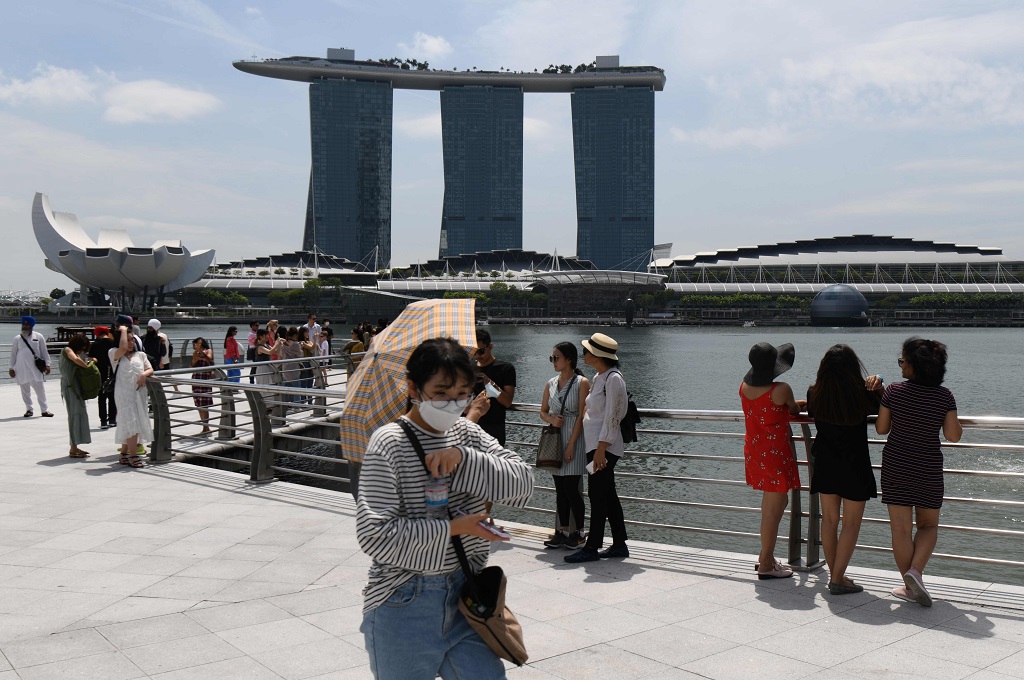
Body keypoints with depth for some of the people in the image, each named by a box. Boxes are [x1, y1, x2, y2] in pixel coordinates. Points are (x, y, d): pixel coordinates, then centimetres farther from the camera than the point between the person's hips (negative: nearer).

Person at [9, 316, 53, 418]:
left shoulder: (38, 337, 5)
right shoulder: (17, 339, 8)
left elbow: (44, 352, 6)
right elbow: (13, 354, 10)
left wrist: (47, 364, 0)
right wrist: (11, 368, 6)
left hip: (35, 368, -1)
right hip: (21, 369, 2)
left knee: (40, 389, -2)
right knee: (25, 390, 8)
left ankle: (44, 410, 5)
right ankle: (28, 409, 20)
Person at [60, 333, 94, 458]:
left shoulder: (77, 352, 18)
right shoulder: (67, 350, -9)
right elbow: (75, 359, -29)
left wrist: (90, 361, -2)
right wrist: (87, 365, -17)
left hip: (76, 386, 9)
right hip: (69, 386, -9)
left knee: (80, 415, 11)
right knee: (75, 415, -8)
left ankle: (75, 447, 17)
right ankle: (73, 449, -6)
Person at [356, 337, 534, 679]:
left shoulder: (468, 434, 5)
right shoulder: (389, 443, -13)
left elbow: (523, 483, -7)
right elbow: (374, 533, -20)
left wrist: (464, 457, -20)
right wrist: (453, 528, -17)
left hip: (463, 598, 5)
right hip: (404, 606, -5)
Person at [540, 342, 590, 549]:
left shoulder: (582, 383, -7)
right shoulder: (551, 384, 10)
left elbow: (582, 415, -11)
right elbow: (543, 411, 16)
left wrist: (571, 444, -15)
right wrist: (551, 419, -8)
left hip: (574, 438, -6)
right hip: (555, 438, 6)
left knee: (571, 488, -7)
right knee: (560, 489, 8)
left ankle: (579, 532, 5)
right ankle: (563, 531, 16)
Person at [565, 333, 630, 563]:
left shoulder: (613, 378, -14)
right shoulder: (598, 378, 15)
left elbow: (611, 417, -18)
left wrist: (601, 449, -21)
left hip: (604, 446, -10)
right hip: (596, 445, 10)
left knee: (598, 495, -5)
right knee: (607, 495, 12)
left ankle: (592, 547, 0)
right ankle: (619, 545, 18)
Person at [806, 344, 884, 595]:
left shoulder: (815, 394, -9)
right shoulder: (862, 395, -18)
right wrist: (878, 384, -6)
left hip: (825, 464, 4)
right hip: (854, 466, -4)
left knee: (829, 519, 14)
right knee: (851, 523, 6)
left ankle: (834, 574, 22)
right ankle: (838, 579, 5)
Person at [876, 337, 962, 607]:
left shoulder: (894, 391, -9)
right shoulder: (944, 396, -7)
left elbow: (881, 428, -1)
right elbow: (953, 435, -5)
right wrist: (956, 423, 15)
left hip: (896, 466, -1)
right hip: (929, 468, 1)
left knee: (901, 527, 6)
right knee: (929, 524, 18)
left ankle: (910, 586, 12)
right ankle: (915, 570, -4)